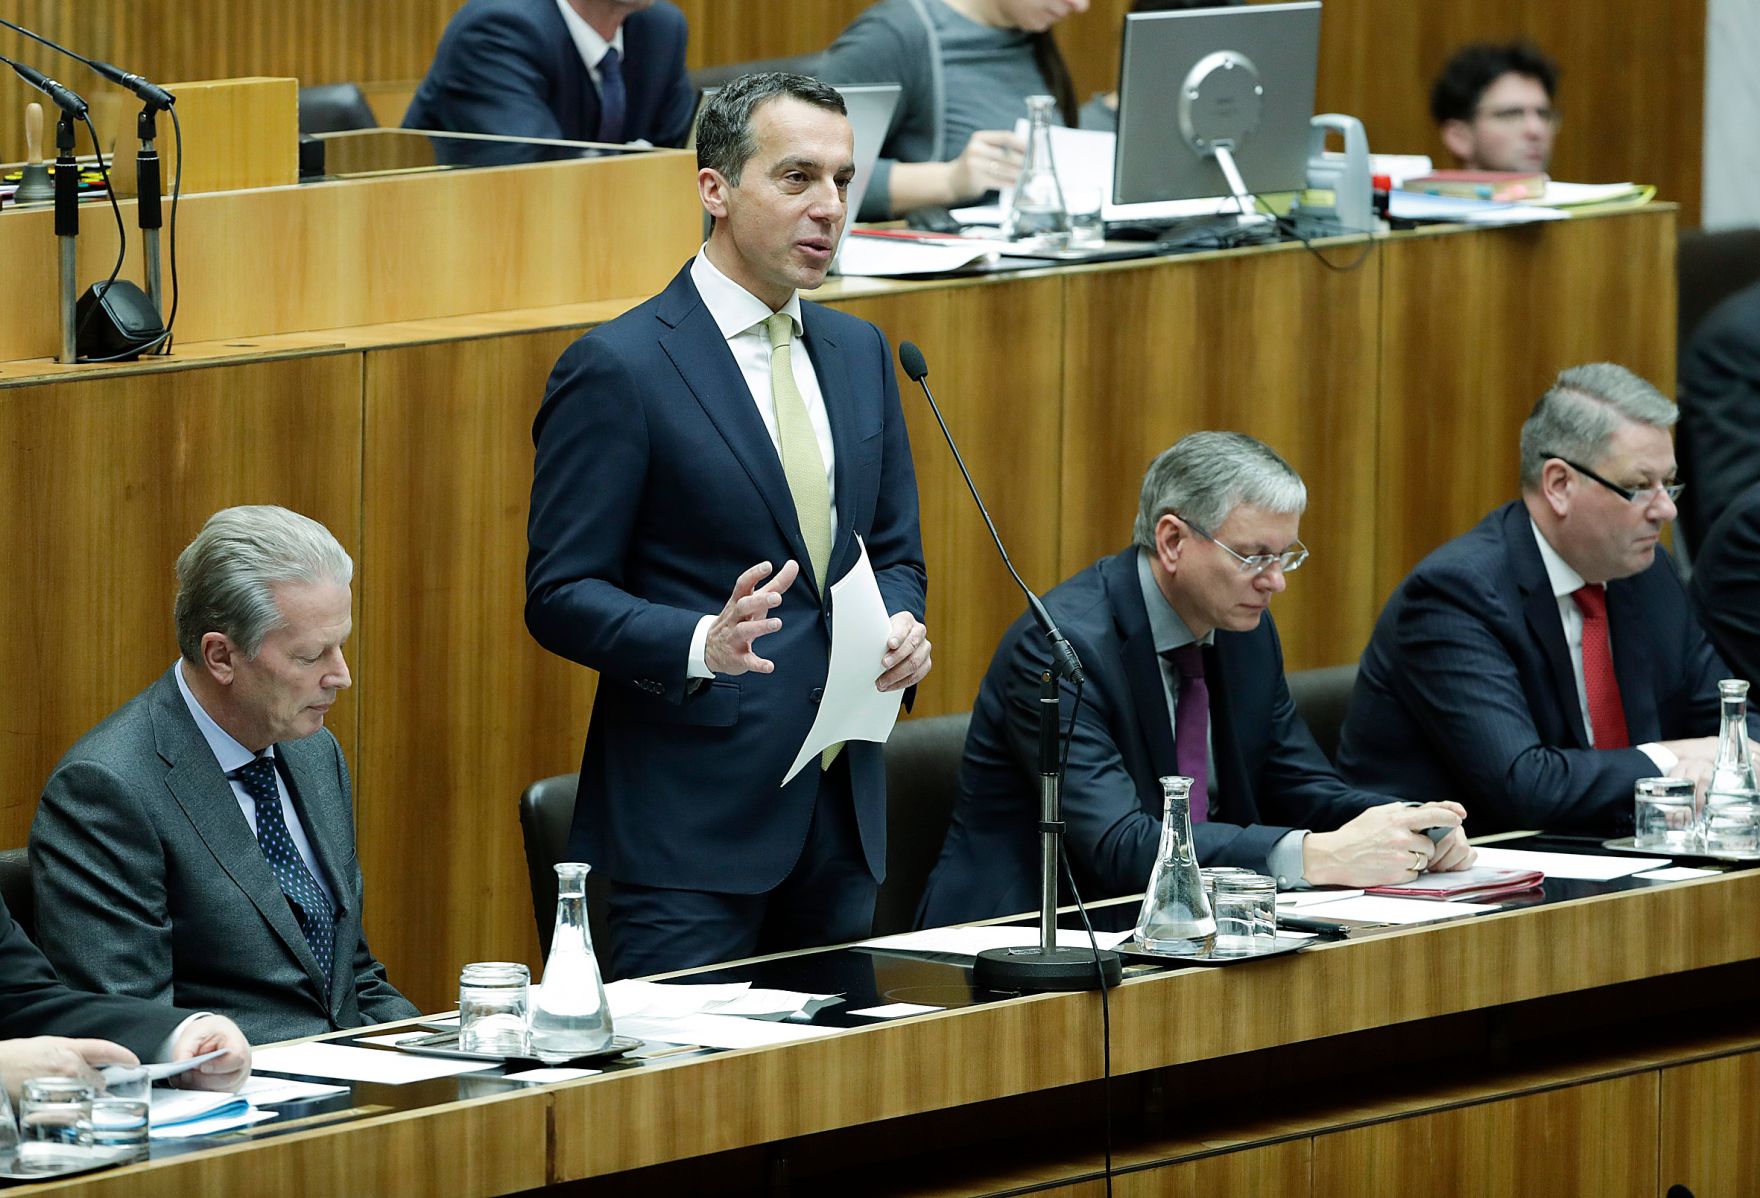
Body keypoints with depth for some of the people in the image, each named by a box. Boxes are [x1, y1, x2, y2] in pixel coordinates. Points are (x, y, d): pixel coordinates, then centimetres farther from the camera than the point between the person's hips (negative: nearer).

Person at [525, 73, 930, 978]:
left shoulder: (859, 353, 13)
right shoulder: (618, 369, -8)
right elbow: (560, 596, -10)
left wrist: (901, 627, -2)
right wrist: (702, 645, -26)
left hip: (842, 809, 7)